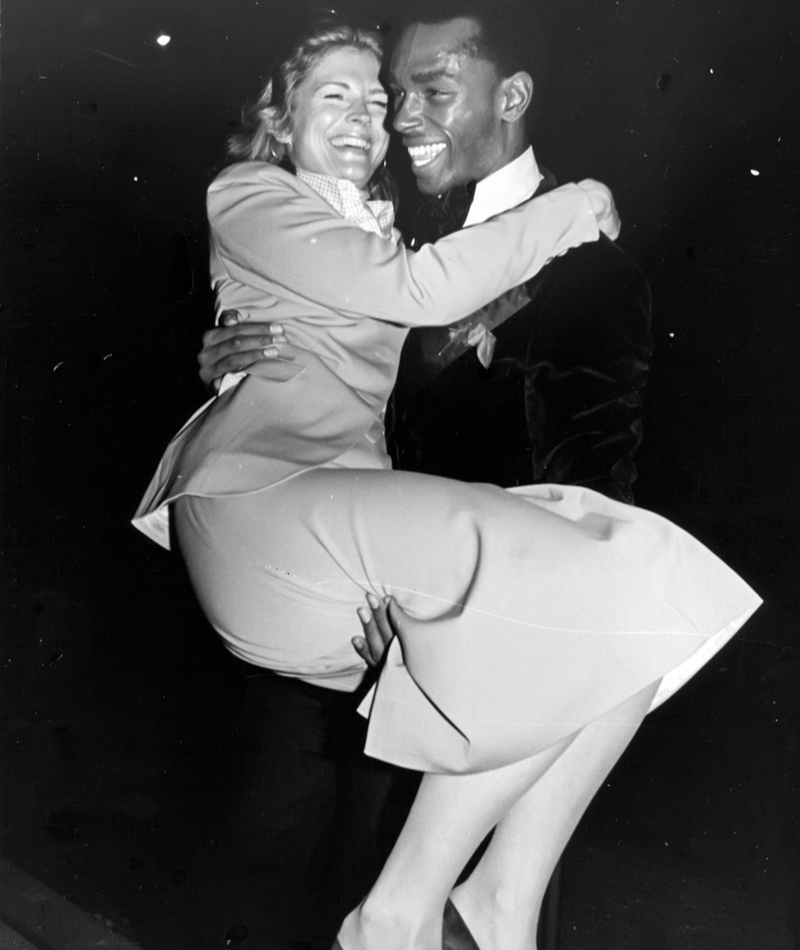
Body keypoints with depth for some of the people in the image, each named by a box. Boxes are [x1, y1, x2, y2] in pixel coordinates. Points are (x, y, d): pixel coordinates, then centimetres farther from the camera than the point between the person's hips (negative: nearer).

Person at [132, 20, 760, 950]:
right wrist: (569, 209, 0)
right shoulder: (246, 196, 6)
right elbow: (414, 292, -8)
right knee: (578, 600, -25)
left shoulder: (381, 226, 31)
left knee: (634, 593, -11)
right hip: (258, 498, -7)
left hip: (358, 505, 7)